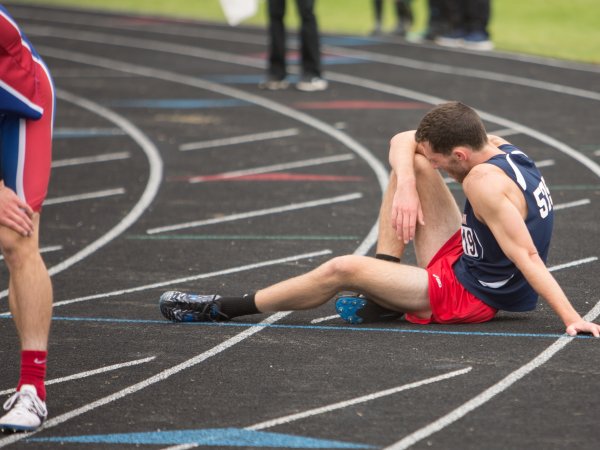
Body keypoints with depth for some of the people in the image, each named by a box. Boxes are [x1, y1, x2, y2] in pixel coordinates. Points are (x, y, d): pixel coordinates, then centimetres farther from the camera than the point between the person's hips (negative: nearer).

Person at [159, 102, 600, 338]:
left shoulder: (485, 182, -29)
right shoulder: (495, 145, -2)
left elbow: (528, 258, -34)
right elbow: (403, 141, 4)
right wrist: (406, 186, -16)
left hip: (471, 296, -10)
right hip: (465, 262, 10)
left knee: (343, 269, -18)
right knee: (411, 164, 9)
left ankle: (222, 308, -3)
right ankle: (382, 294, 7)